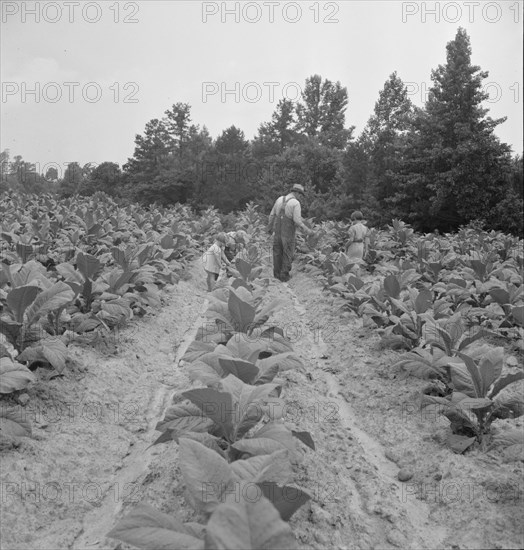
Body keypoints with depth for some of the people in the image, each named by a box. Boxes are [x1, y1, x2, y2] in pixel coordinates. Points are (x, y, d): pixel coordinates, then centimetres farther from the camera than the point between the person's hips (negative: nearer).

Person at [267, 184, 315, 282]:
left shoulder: (280, 199, 4)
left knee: (277, 252, 16)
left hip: (277, 230, 5)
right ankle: (284, 275, 9)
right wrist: (307, 231, -12)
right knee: (288, 254, 8)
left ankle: (277, 273, 22)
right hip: (288, 233, -5)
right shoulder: (296, 203, -14)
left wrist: (269, 227, 21)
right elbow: (297, 221, -19)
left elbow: (272, 215, 9)